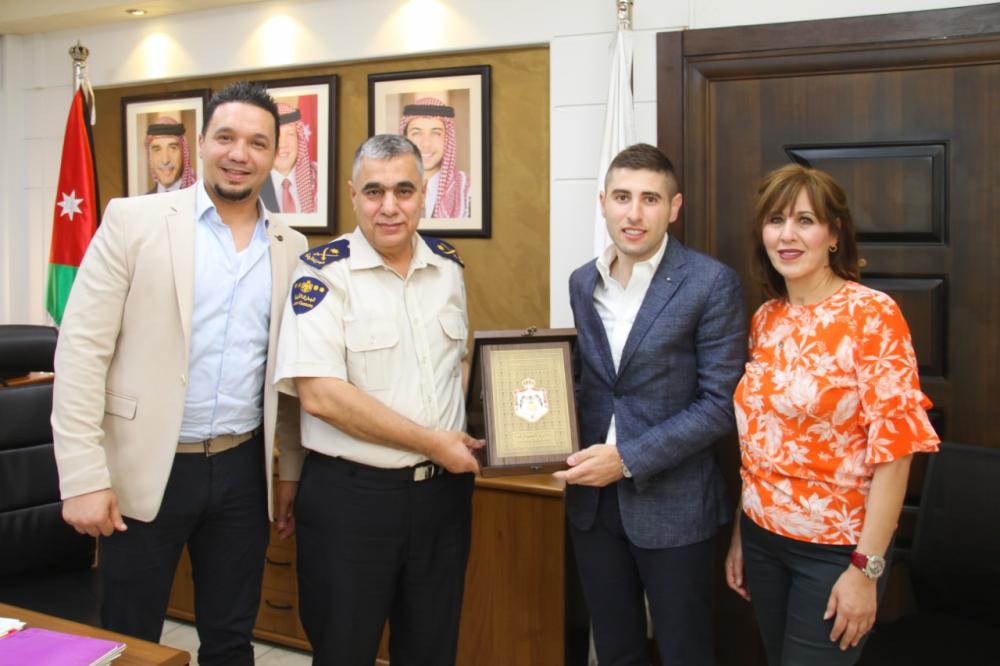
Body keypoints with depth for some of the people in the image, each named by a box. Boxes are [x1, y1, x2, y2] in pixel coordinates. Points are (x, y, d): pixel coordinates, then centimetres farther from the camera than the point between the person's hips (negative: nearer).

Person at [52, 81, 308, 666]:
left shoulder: (291, 247, 6)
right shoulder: (134, 221, -5)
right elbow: (82, 349, -9)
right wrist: (83, 476, -14)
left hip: (243, 468, 3)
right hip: (146, 467, -3)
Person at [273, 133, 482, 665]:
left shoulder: (446, 266, 6)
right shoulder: (322, 273, -12)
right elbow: (320, 394, -20)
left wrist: (460, 433, 3)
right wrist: (431, 442, -16)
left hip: (443, 488, 5)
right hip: (350, 494, -5)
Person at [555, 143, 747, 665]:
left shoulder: (711, 283, -12)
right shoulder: (583, 282, 6)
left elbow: (720, 404, -14)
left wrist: (628, 459, -18)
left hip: (671, 502, -5)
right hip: (592, 498, 5)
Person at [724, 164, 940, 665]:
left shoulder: (872, 314, -14)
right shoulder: (765, 319, 4)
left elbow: (895, 444, -16)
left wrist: (866, 567, -18)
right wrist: (739, 535, 10)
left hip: (835, 546, -6)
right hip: (763, 535, 6)